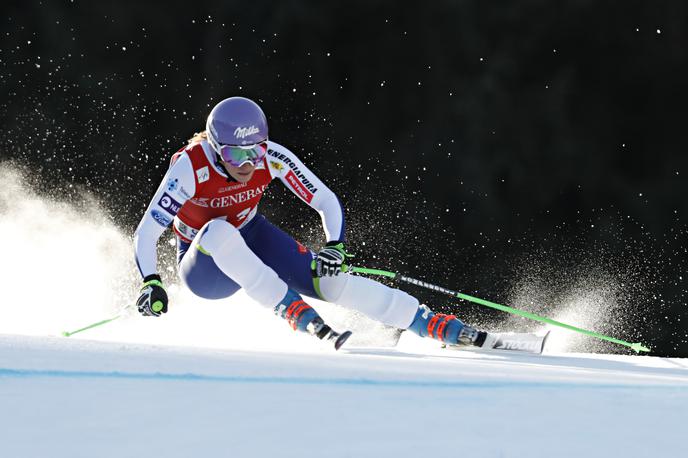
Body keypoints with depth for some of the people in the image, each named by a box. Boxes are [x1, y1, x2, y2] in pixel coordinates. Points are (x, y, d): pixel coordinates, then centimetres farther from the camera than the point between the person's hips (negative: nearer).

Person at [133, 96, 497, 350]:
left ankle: (454, 331, -18)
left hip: (252, 238, 2)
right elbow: (146, 233, -28)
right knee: (220, 231, -38)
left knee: (329, 280, -20)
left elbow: (327, 202, -14)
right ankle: (302, 318, -36)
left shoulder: (272, 157, -21)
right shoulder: (190, 167, -30)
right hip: (205, 269, -2)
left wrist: (335, 248, -32)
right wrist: (151, 283, -45)